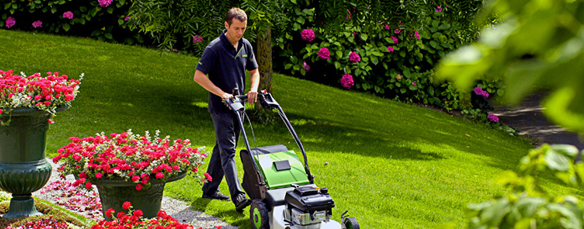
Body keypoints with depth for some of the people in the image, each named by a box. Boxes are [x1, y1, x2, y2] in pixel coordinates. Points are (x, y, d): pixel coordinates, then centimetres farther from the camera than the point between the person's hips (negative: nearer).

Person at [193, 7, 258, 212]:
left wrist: (253, 88, -3)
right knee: (227, 151, -12)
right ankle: (238, 196, -19)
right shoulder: (215, 48, -15)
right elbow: (199, 76, -16)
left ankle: (210, 189, 25)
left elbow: (254, 71, 18)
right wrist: (222, 94, -20)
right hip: (221, 107, -7)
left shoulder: (245, 46, 6)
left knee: (223, 148, 14)